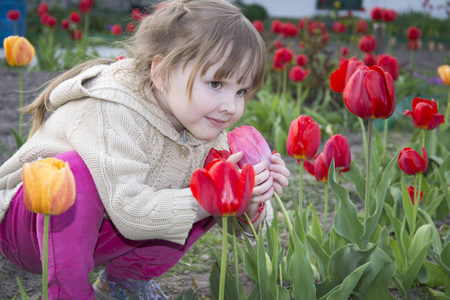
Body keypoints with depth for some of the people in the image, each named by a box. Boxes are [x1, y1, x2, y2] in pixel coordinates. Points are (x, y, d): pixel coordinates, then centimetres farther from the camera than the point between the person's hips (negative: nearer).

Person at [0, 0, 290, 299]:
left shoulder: (205, 129, -9)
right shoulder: (111, 112, -31)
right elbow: (130, 211, -37)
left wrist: (249, 205, -27)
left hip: (94, 234, 6)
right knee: (75, 172, -37)